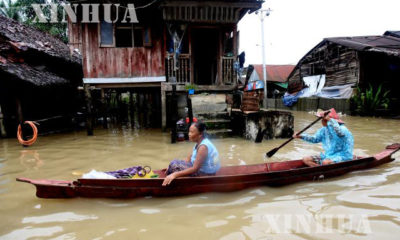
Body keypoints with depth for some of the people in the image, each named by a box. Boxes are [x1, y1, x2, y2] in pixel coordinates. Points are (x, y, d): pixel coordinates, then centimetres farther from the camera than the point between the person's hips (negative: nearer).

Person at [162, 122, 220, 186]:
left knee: (174, 165, -15)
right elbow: (189, 158, 10)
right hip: (200, 168, 10)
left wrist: (175, 174, -32)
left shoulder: (203, 147, -26)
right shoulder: (200, 143, 4)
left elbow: (195, 169, -30)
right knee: (175, 162, 5)